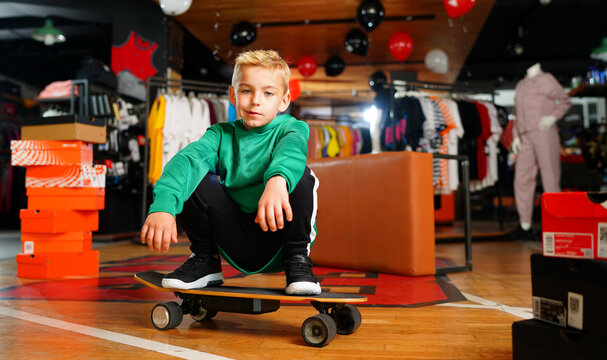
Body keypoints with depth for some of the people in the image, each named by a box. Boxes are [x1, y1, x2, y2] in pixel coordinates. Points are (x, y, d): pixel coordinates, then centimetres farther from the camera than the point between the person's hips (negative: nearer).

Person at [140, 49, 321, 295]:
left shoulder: (291, 127, -3)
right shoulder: (222, 134, 4)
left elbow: (292, 148, -29)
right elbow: (188, 157, -18)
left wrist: (277, 179, -54)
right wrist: (163, 205, -39)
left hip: (277, 239, -2)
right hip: (235, 245, 2)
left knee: (301, 176, -26)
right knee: (192, 178, -14)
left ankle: (298, 261, -7)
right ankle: (205, 262, 3)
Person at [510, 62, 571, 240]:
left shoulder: (546, 80, 4)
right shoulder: (520, 85, 21)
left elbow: (565, 101, 8)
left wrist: (553, 116, -10)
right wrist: (516, 137, 13)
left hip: (544, 134, -6)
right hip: (526, 137, 6)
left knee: (550, 178, -5)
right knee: (522, 179, 2)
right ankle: (525, 227, 9)